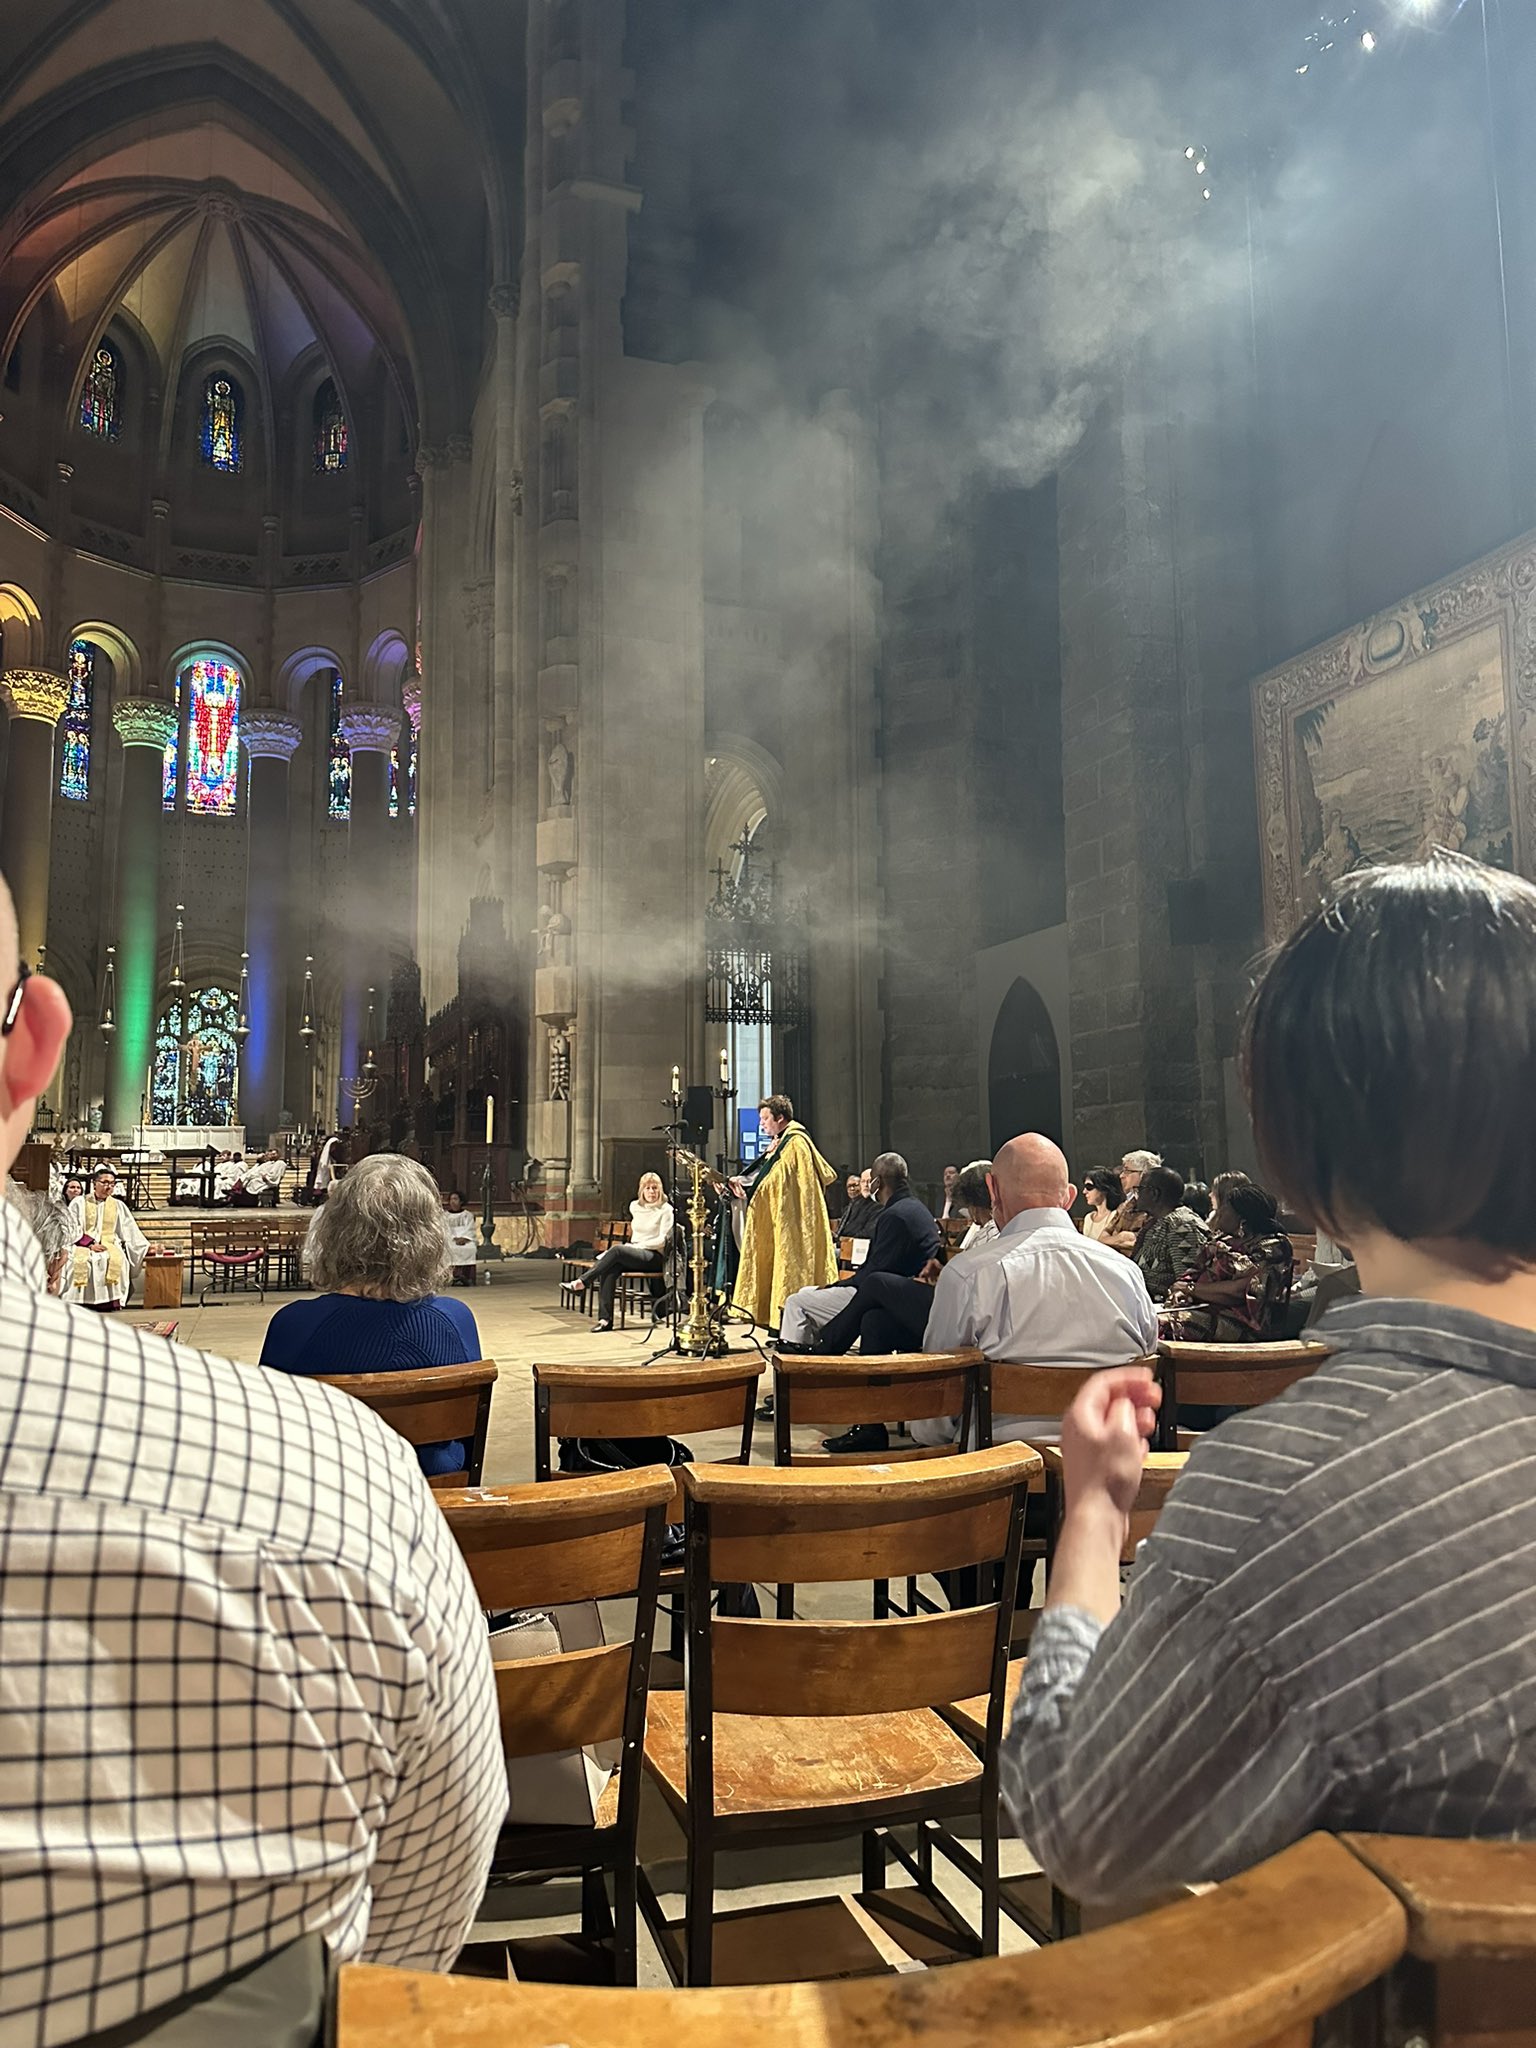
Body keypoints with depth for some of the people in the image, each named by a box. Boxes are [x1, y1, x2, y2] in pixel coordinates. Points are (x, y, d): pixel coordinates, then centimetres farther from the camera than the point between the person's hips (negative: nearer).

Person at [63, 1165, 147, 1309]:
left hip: (109, 1244, 1)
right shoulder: (79, 1203, 9)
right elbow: (72, 1230, 2)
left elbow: (131, 1232, 16)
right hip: (83, 1244, -1)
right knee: (80, 1260, -35)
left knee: (117, 1260, -32)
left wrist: (146, 1248, 9)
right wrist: (90, 1244, -11)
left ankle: (109, 1303, -31)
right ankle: (79, 1302, -28)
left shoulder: (118, 1206, 15)